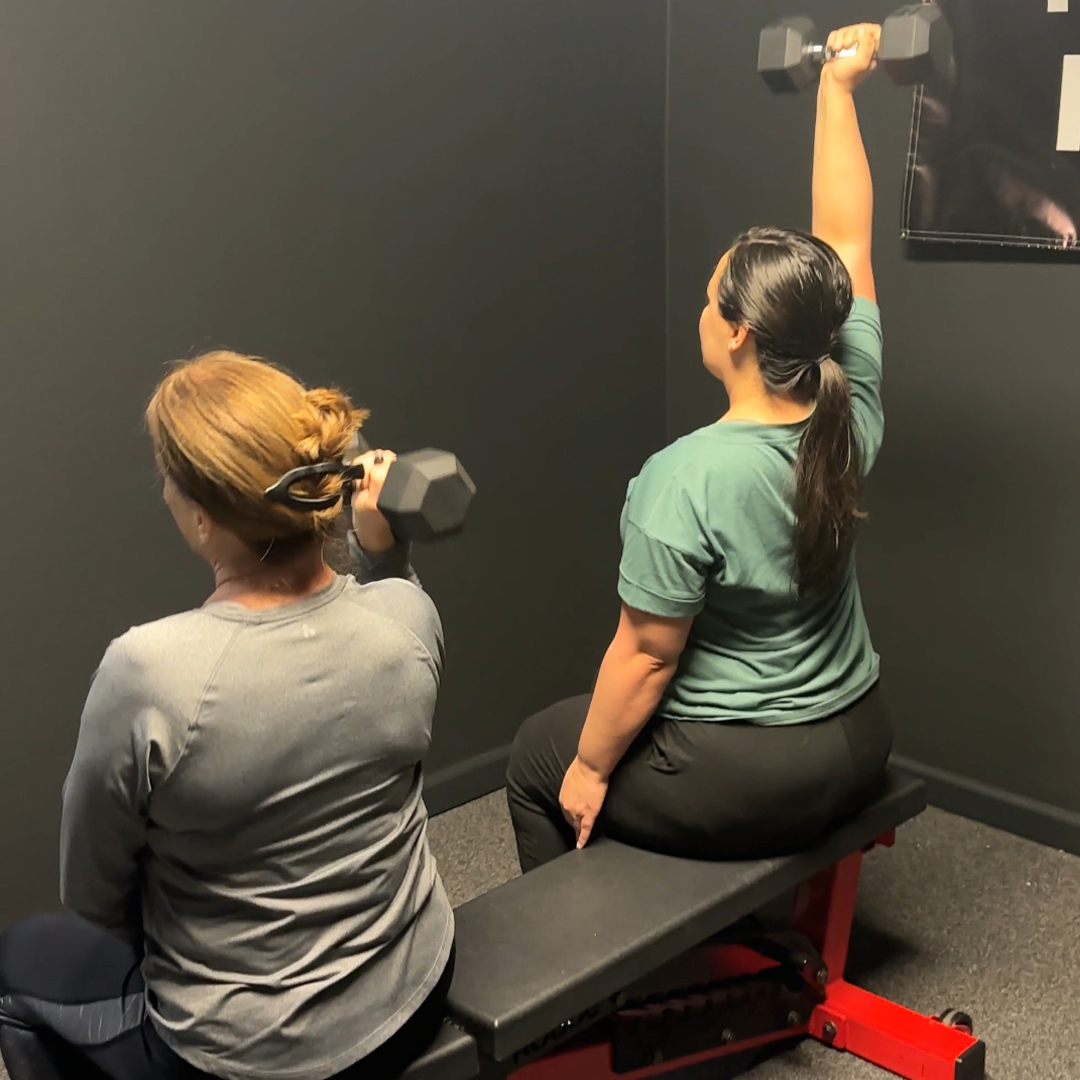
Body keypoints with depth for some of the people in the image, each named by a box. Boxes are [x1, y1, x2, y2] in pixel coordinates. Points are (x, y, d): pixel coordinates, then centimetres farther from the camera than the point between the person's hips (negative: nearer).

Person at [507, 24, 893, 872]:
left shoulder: (686, 479, -28)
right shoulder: (853, 412, -11)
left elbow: (647, 654, -20)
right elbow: (845, 237, -1)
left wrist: (588, 767, -6)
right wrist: (839, 89, 5)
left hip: (740, 783, -7)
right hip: (856, 745, 7)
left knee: (538, 755, 19)